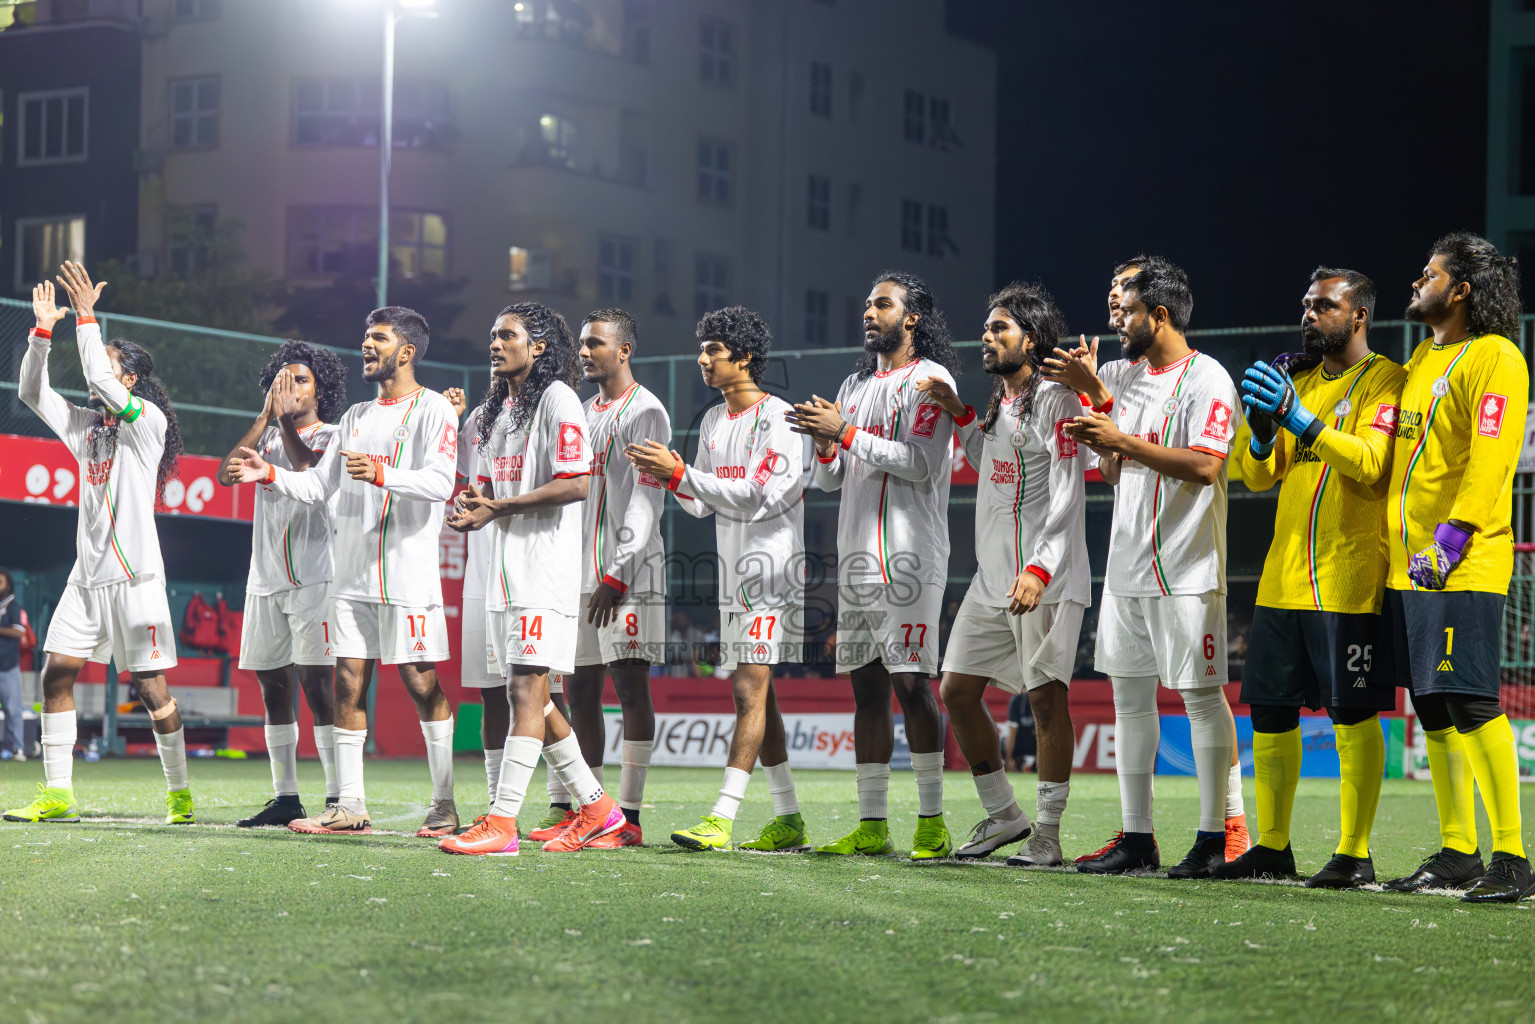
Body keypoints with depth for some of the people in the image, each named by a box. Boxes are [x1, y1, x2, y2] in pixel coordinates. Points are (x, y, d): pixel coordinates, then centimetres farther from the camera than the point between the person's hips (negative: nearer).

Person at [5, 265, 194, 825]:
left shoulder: (148, 420, -6)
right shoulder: (87, 425, 15)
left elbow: (101, 382, -22)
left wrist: (86, 316, -17)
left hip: (134, 577, -7)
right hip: (88, 576, 7)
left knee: (149, 685, -5)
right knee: (56, 674, 0)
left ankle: (179, 793, 6)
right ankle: (57, 795, 3)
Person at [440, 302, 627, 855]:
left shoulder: (556, 399, -7)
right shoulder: (499, 408, 20)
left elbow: (576, 483, -16)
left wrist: (497, 508, -16)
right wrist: (473, 502, 2)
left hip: (545, 569, -10)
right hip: (505, 571, 10)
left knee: (525, 691, -12)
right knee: (524, 698, 11)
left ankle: (502, 822, -15)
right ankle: (594, 805, 19)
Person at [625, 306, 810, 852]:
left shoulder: (777, 418, -11)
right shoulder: (713, 421, 15)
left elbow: (752, 497, -20)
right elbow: (703, 504, 16)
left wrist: (679, 474, -22)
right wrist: (667, 475, -3)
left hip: (773, 570, -9)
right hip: (734, 575, 9)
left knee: (751, 690, -13)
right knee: (752, 694, 8)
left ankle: (721, 818, -19)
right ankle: (788, 821, 14)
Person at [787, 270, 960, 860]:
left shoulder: (929, 380, -4)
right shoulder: (856, 385, 21)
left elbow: (921, 463, -16)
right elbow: (831, 480, 22)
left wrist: (845, 433, -14)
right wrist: (825, 446, 0)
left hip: (908, 554, -8)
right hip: (856, 554, 8)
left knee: (909, 680, -11)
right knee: (866, 685, 6)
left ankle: (932, 823, -8)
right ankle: (872, 825, 8)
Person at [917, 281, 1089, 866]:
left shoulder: (1054, 401, -10)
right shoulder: (1001, 400, 16)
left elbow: (1066, 496, -18)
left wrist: (1040, 569, -29)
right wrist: (961, 417, 20)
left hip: (1045, 581, -9)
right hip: (992, 577, 9)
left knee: (1046, 697, -7)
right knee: (957, 691, 8)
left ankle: (1047, 833, 1)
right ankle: (1002, 816, 19)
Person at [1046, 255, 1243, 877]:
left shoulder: (1206, 379, -10)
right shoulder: (1124, 377, 15)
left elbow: (1204, 465, -21)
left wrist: (1120, 440, -19)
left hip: (1185, 569, -8)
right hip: (1127, 563, 8)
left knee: (1201, 696, -5)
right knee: (1130, 693, 9)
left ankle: (1214, 838, 0)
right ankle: (1136, 838, 14)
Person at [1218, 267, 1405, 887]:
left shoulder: (1385, 382, -3)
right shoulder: (1300, 379, 18)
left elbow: (1372, 464, -18)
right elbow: (1259, 477, 16)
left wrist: (1301, 419, -22)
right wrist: (1262, 431, -5)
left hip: (1347, 578, -7)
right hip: (1284, 575, 7)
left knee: (1353, 713, -5)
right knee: (1269, 710, 8)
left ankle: (1355, 853, -2)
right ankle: (1272, 847, 17)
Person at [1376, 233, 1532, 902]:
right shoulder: (1421, 359, 20)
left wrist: (1452, 535, -24)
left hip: (1464, 566, -9)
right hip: (1408, 564, 9)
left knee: (1472, 704, -13)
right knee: (1432, 708, 9)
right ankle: (1457, 854, 15)